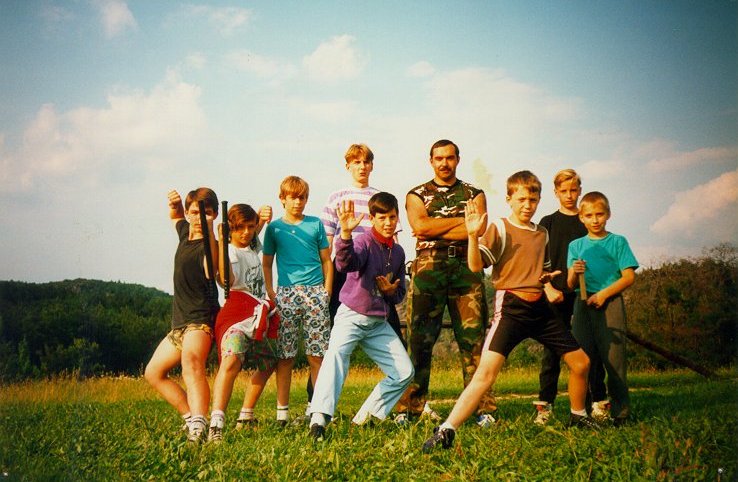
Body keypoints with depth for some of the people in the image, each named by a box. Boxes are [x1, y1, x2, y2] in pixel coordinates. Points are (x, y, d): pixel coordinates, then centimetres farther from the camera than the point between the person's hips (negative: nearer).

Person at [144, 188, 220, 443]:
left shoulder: (210, 245, -14)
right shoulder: (185, 232, 10)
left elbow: (210, 271, -38)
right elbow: (175, 216, 35)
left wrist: (210, 231, -43)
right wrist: (174, 204, 11)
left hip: (201, 318, -10)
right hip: (180, 320, 10)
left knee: (191, 360, -39)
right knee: (153, 372, 19)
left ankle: (198, 426, -54)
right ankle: (191, 416, 17)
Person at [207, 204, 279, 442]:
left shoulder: (253, 247, 15)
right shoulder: (229, 251, -7)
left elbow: (258, 225, 36)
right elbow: (227, 281, -26)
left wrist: (263, 214, 13)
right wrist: (222, 244, -30)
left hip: (258, 319, 9)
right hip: (237, 315, -9)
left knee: (267, 364, 21)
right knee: (232, 359, -32)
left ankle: (246, 416, 33)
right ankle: (216, 425, -44)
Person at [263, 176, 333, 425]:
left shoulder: (316, 224, 11)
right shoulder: (274, 228, 11)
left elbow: (327, 260, 12)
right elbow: (266, 263, 14)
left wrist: (327, 290, 2)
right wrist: (270, 292, 2)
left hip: (315, 292, 0)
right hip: (286, 293, 0)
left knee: (317, 354, -2)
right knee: (285, 356, -1)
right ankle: (282, 410, 5)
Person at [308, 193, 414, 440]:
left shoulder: (398, 252, 11)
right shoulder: (365, 242, -10)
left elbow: (400, 294, 21)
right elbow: (346, 264, -34)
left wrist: (391, 291, -2)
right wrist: (345, 234, -51)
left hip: (379, 323, 7)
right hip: (352, 316, -7)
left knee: (404, 372, 3)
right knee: (336, 353, -33)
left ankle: (365, 416, 15)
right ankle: (319, 419, -39)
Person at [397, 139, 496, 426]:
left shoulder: (474, 194, 17)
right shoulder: (416, 195, 15)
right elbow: (420, 226, -6)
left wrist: (435, 231, -5)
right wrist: (462, 220, -2)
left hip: (466, 268, 1)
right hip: (427, 269, -1)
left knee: (473, 340, -4)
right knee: (420, 341, -3)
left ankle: (483, 408, -1)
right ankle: (410, 408, 2)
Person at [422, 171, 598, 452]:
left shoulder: (542, 234, 16)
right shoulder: (500, 229, -3)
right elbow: (476, 265, -14)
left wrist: (549, 288, 9)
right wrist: (473, 235, -28)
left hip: (540, 308, 7)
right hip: (511, 306, -6)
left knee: (580, 362, 11)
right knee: (486, 373, -20)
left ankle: (578, 416, 36)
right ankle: (446, 432, -19)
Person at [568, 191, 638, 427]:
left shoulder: (618, 242, 5)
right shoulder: (576, 246, 14)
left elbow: (629, 277, -2)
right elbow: (571, 284, 9)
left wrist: (604, 294, -12)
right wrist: (574, 273, -13)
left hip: (610, 303, -3)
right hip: (583, 305, 3)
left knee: (614, 358, -6)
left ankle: (620, 411, 1)